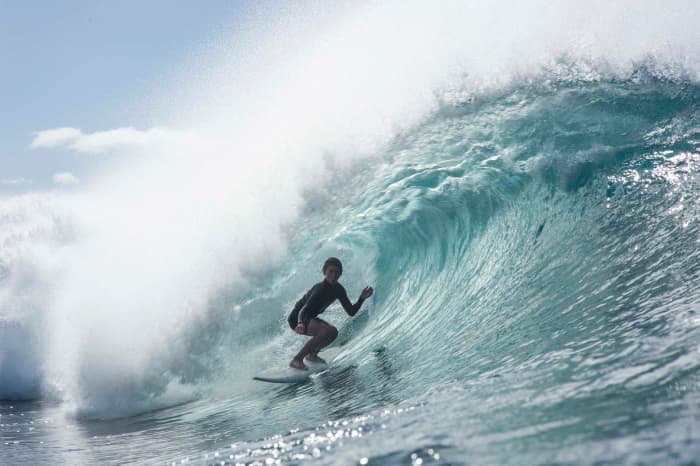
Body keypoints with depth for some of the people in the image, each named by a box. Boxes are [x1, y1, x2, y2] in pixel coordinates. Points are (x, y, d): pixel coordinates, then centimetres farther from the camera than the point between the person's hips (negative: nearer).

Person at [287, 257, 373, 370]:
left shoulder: (338, 290, -4)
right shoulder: (320, 289, -28)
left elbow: (351, 311, -1)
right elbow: (304, 310, -40)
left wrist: (362, 298, -17)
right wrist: (301, 323, -61)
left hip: (309, 318, 9)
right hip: (297, 318, -9)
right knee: (329, 331, -28)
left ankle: (311, 354, 29)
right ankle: (297, 360, -25)